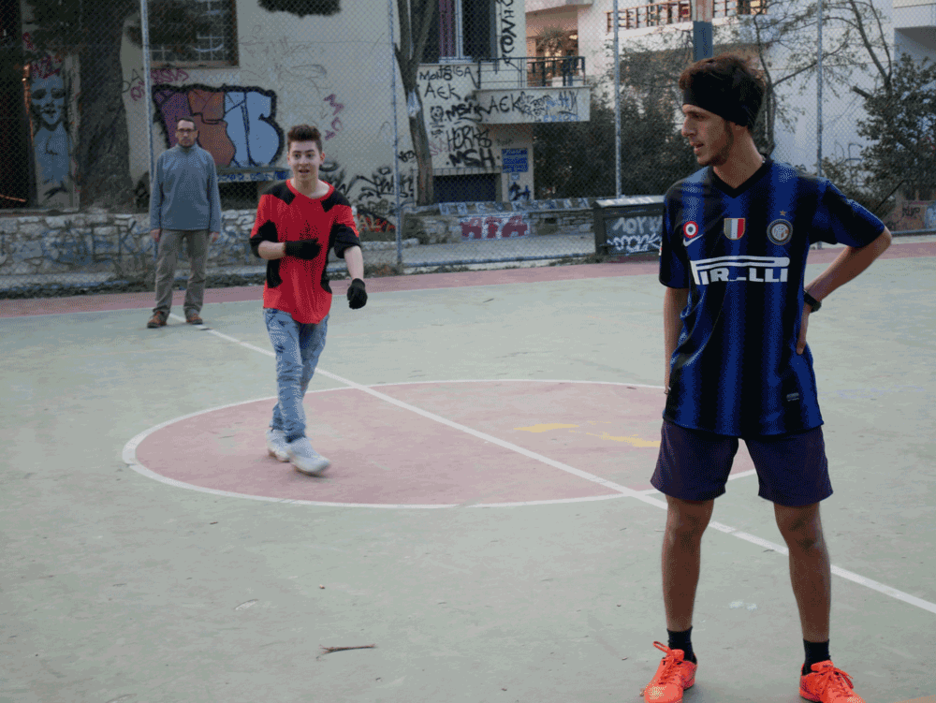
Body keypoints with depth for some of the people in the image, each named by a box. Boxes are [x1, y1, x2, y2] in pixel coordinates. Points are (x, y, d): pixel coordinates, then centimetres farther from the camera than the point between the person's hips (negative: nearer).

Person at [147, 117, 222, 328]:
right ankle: (161, 312, 0)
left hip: (199, 224, 0)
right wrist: (154, 224, 1)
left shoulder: (206, 159, 6)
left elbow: (213, 194, 7)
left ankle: (193, 310, 13)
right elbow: (156, 193, 8)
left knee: (198, 271, 4)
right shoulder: (165, 158, 7)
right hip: (170, 224, 0)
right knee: (165, 269, -4)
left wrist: (215, 226, 1)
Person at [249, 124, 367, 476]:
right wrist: (289, 248, -19)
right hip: (280, 300, -3)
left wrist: (357, 280, -35)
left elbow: (350, 245, -17)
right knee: (290, 369, -14)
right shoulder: (273, 198, -4)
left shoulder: (336, 203, -4)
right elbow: (258, 245, -1)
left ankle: (277, 432, 30)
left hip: (318, 303, 3)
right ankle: (297, 444, -17)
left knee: (302, 374, 12)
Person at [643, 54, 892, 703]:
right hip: (698, 399, 2)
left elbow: (876, 238, 10)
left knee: (802, 529, 6)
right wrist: (672, 374, 6)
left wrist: (812, 295, 3)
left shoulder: (801, 194, -7)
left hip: (783, 395, -2)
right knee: (685, 524, 8)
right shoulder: (683, 200, 1)